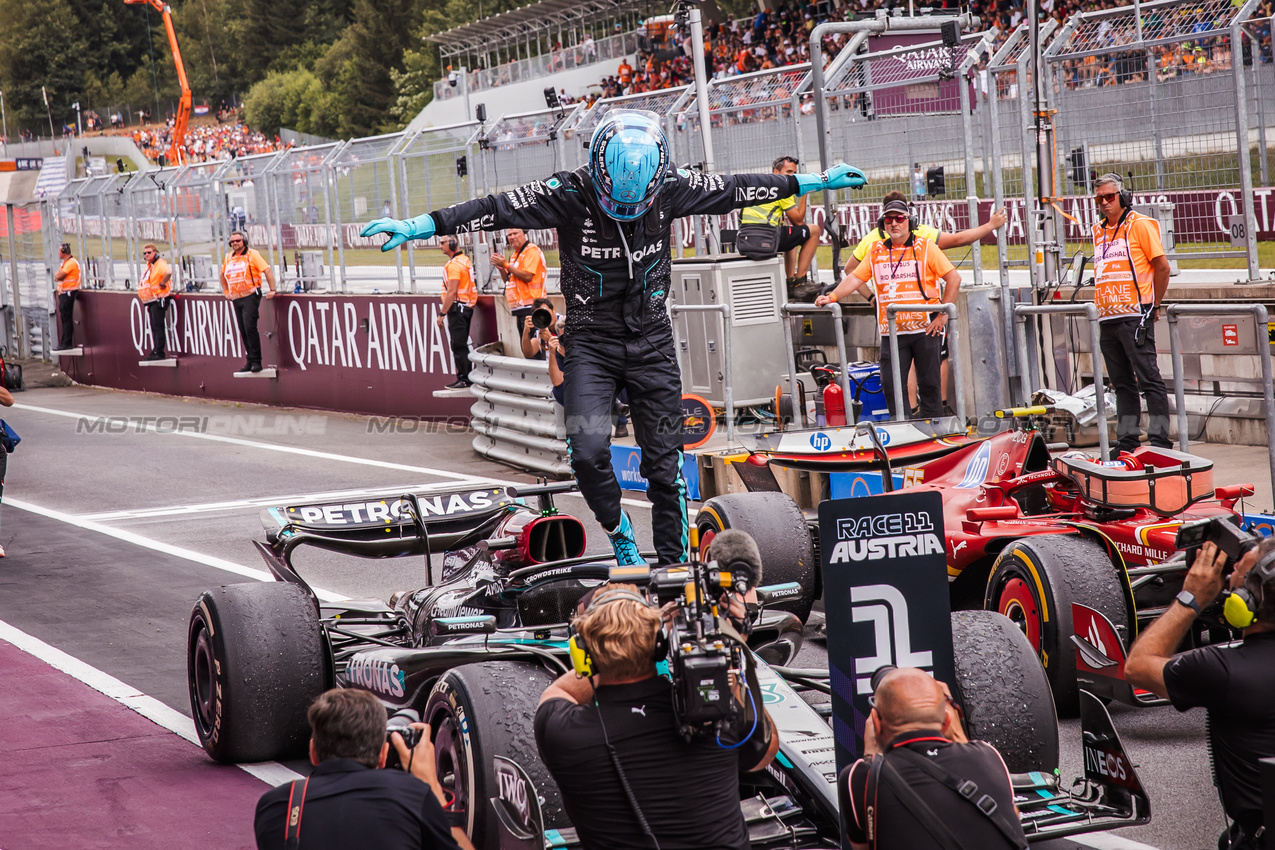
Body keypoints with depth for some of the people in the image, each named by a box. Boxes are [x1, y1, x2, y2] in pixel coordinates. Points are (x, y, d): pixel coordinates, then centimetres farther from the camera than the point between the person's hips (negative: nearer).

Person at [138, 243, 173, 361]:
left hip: (159, 299, -10)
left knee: (158, 326, -11)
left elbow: (168, 272, -36)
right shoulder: (149, 266, 17)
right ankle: (155, 351, 15)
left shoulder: (160, 264, -14)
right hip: (151, 301, 10)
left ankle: (159, 352, -11)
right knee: (154, 327, 11)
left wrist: (162, 283, -24)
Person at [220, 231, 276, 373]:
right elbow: (223, 275, 30)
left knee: (250, 328, -16)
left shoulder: (252, 254, -4)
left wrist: (272, 289, -13)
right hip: (236, 299, 6)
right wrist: (226, 291, 21)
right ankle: (250, 361, 13)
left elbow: (267, 270, -7)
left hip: (250, 296, -6)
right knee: (243, 331, 7)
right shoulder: (229, 258, 14)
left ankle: (256, 361, -14)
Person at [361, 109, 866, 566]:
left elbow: (736, 190, 4)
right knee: (588, 449, -21)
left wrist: (814, 182, 13)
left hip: (652, 344, 2)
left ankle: (674, 565, 18)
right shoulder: (571, 194, -16)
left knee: (664, 463, 4)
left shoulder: (671, 189, -8)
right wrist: (420, 226, -27)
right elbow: (498, 209, -21)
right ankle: (619, 536, 6)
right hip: (591, 344, -2)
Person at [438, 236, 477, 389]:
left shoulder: (454, 264, -16)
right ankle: (467, 378, 15)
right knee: (462, 344, 13)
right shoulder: (465, 259, 16)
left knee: (458, 345, -7)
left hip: (457, 307, -10)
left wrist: (442, 313, -17)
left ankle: (463, 379, -7)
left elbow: (452, 292, -20)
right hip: (467, 306, 10)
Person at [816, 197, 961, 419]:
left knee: (929, 383, 2)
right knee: (891, 384, -4)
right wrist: (832, 296, -9)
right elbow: (855, 278, 7)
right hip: (891, 331, 3)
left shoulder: (925, 247, 1)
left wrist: (943, 314, -7)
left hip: (925, 328, -3)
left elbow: (954, 278, -1)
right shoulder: (876, 251, 12)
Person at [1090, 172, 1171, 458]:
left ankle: (1160, 440, -7)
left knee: (1148, 379, -7)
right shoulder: (1098, 231, 17)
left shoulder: (1140, 225, -4)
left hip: (1135, 317, -7)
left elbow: (1162, 266, -5)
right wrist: (1105, 307, 16)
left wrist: (1153, 305, 0)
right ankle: (1127, 441, 15)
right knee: (1122, 384, 11)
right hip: (1107, 318, 7)